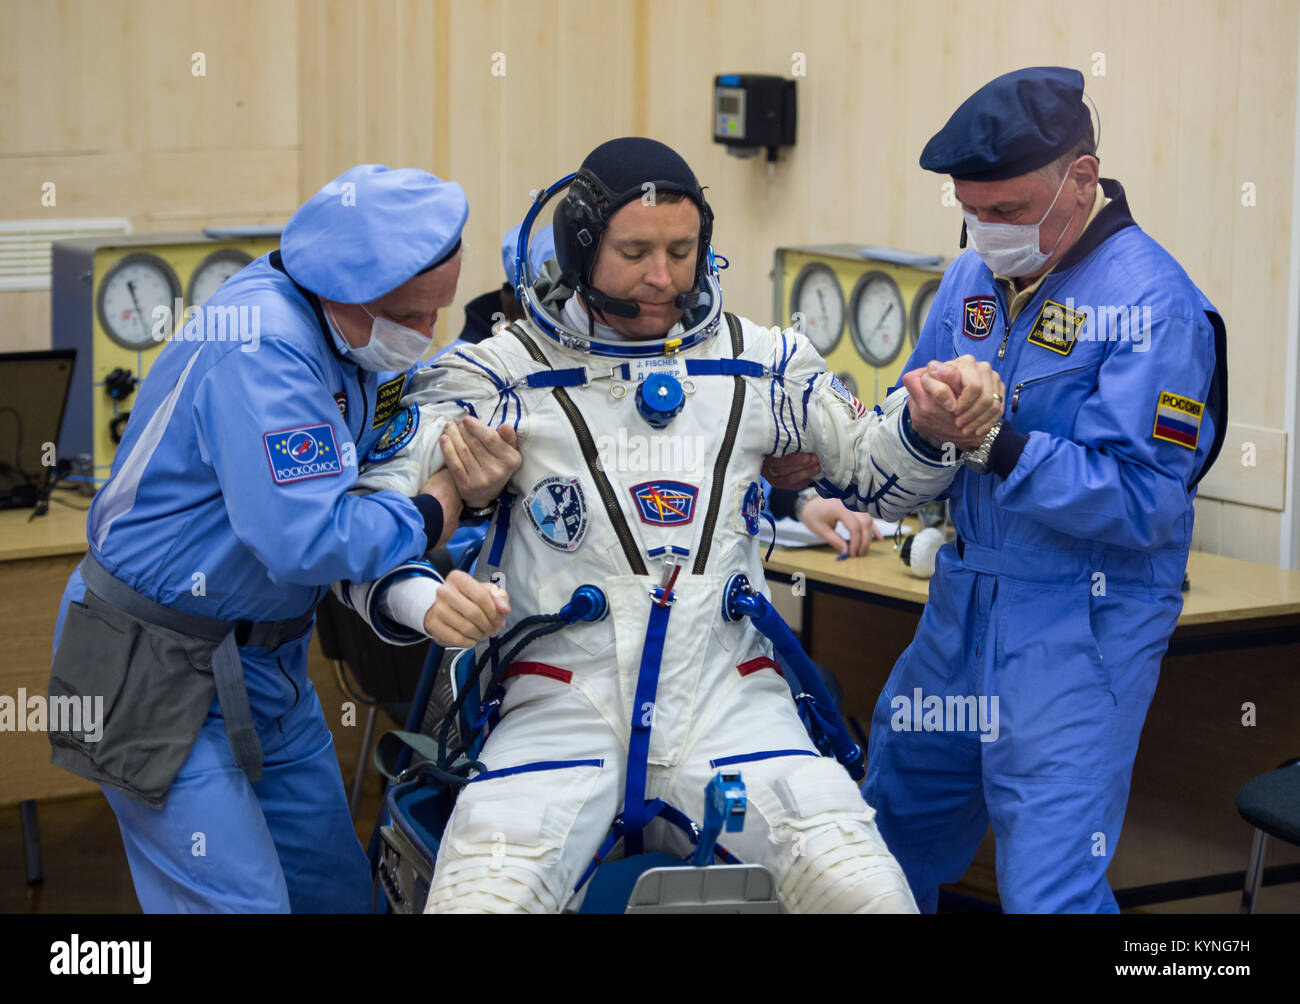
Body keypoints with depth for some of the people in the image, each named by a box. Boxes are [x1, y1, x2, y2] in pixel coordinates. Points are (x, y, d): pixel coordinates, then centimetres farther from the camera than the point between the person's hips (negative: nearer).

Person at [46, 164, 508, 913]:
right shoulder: (262, 351, -28)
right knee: (239, 901, -9)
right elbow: (308, 538, -34)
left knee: (334, 887, 13)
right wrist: (432, 516, -18)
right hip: (167, 673, -9)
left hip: (265, 658, 9)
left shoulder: (357, 334, 1)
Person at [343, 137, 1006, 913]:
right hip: (564, 708, -1)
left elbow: (873, 476, 18)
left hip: (729, 702, 2)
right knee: (476, 899, -27)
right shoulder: (504, 374, 3)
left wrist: (926, 425, -5)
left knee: (866, 892, -22)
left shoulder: (759, 362, 11)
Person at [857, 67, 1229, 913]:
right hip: (962, 614, 7)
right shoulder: (973, 280, 7)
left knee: (1048, 887, -10)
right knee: (894, 849, 18)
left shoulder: (1152, 304, -15)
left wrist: (992, 443, -29)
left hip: (1079, 630, -7)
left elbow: (1139, 503, -21)